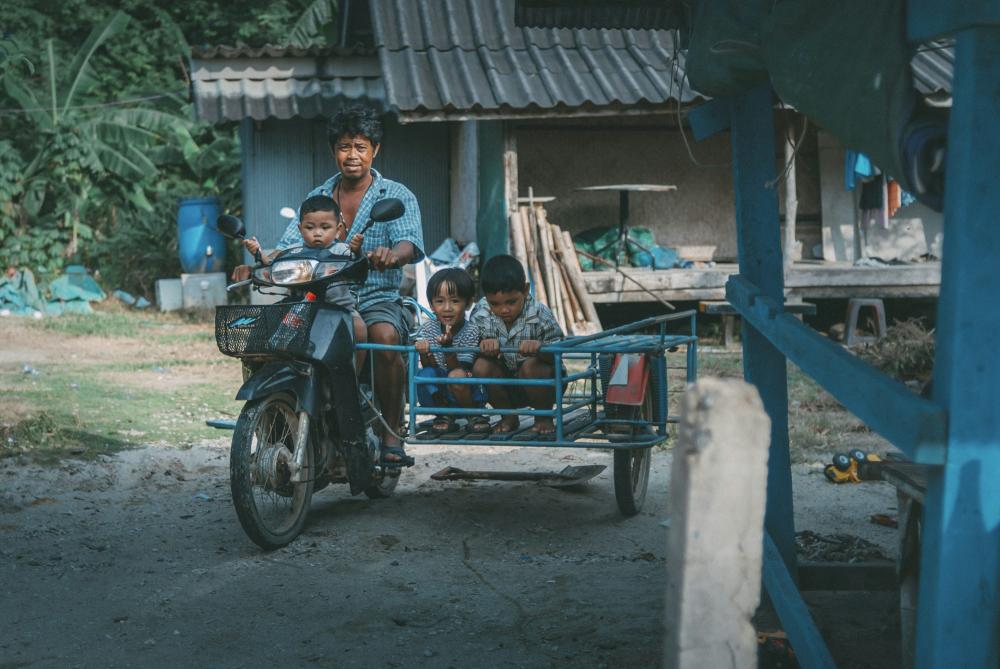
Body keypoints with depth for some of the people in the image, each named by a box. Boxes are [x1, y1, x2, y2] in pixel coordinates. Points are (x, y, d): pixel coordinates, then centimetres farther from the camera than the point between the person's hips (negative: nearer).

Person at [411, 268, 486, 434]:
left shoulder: (471, 332, -16)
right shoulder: (428, 329, -6)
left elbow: (457, 371, -21)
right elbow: (430, 366, -12)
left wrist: (447, 347, -38)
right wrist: (423, 349, -32)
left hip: (467, 394, -3)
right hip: (438, 394, 3)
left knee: (457, 376, -34)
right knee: (426, 374, -27)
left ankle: (474, 414, -6)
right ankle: (444, 416, -4)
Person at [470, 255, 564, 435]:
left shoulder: (539, 314, -20)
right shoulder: (481, 315, -11)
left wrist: (539, 347, -46)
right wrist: (483, 345, -34)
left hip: (536, 384, -3)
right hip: (505, 387, 3)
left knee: (532, 366, -34)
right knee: (481, 366, -24)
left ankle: (544, 416, -5)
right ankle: (508, 416, 0)